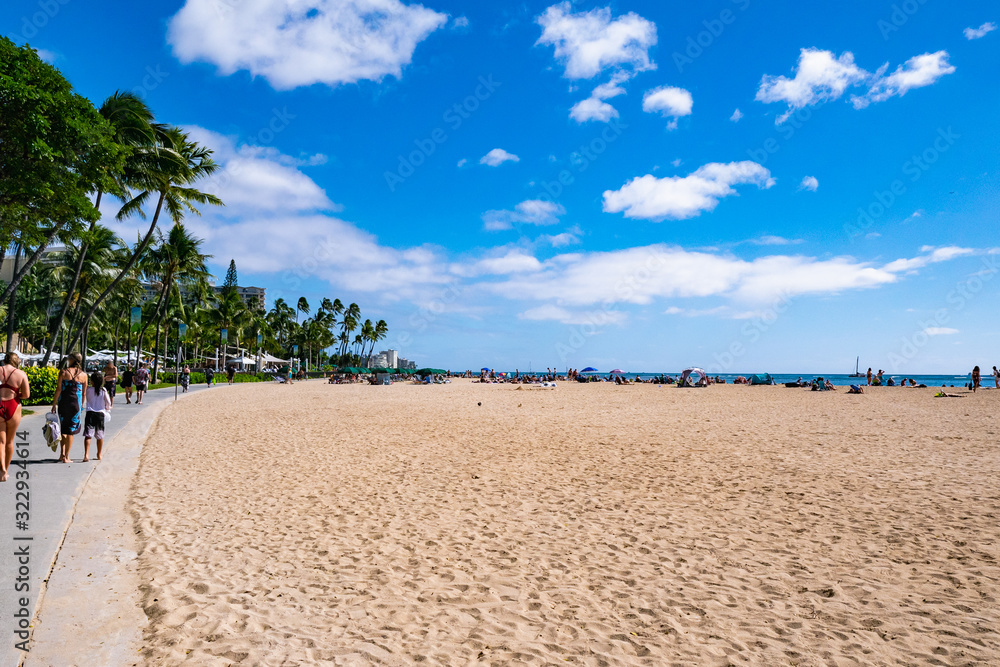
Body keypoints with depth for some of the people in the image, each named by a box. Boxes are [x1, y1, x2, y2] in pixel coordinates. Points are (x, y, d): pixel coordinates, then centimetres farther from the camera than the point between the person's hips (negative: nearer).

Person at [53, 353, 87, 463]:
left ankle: (62, 454, 12)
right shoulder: (84, 375, 2)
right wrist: (81, 406, 15)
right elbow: (84, 393, 6)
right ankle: (66, 457, 10)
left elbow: (58, 389, -6)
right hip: (76, 404, 0)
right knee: (71, 431, 7)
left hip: (63, 403, 0)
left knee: (62, 428, 16)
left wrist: (54, 404, 0)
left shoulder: (63, 372, -3)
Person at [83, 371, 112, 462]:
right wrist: (107, 409, 21)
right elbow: (108, 402, 3)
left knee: (88, 435, -5)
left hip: (90, 413, -1)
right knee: (100, 436, 13)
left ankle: (86, 455, -18)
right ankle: (99, 455, 23)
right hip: (100, 414, 2)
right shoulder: (104, 390, -2)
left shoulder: (88, 389, -4)